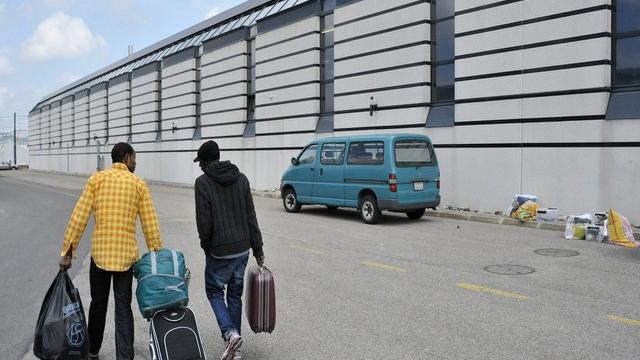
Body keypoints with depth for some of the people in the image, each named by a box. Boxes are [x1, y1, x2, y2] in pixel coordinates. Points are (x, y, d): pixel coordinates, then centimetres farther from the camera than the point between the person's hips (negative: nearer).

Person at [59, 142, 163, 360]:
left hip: (99, 252, 1)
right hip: (126, 255, -1)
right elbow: (150, 226, -1)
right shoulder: (139, 185, 0)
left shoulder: (96, 179, 2)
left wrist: (68, 252, 2)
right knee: (123, 308, 5)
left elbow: (78, 218, -3)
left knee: (98, 303, 18)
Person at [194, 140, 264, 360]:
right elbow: (251, 216, 4)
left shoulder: (203, 182, -9)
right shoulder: (241, 178, 5)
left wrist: (206, 247, 5)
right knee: (235, 294, 15)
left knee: (214, 291, 14)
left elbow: (204, 221, -12)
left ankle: (230, 333, -7)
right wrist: (258, 249, 7)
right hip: (243, 249, 5)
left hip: (219, 251, -5)